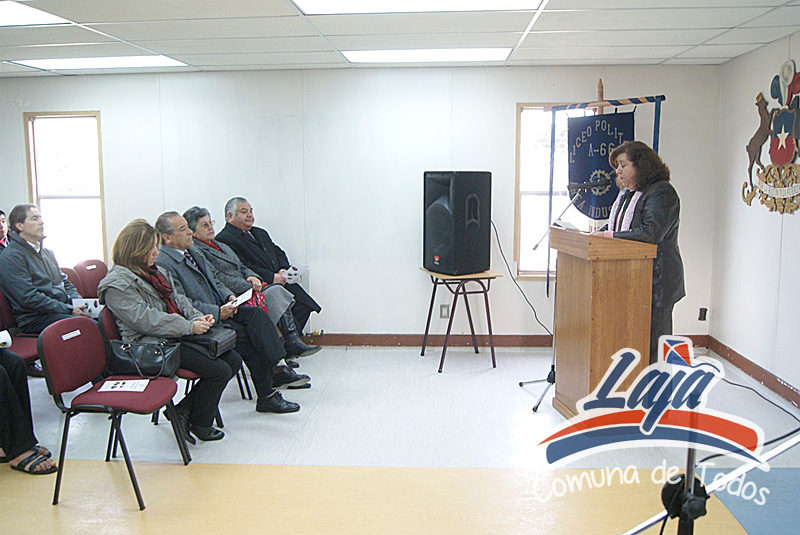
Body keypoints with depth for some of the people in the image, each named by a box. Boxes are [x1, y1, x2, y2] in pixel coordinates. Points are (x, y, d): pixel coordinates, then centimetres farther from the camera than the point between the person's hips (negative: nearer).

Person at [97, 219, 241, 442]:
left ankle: (185, 410, 6)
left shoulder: (156, 271, 18)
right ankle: (199, 425, 4)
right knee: (219, 371, -19)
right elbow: (146, 320, -21)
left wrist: (198, 317, -4)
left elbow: (177, 300, 17)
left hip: (177, 337, 10)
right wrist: (190, 327, -24)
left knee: (233, 359, 1)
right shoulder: (117, 284, -11)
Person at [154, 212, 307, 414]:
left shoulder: (193, 251, 15)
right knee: (245, 335, -21)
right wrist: (217, 313, -21)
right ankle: (267, 396, -12)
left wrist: (228, 296, 3)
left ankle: (277, 368, -14)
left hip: (219, 308, 9)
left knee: (256, 314, -13)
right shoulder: (162, 264, -14)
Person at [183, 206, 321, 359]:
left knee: (277, 290, -17)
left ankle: (292, 343, -22)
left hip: (246, 289, 8)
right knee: (274, 294, -23)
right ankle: (292, 344, -18)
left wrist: (253, 277, -2)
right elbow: (217, 278, -14)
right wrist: (250, 286, -16)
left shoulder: (222, 246, 25)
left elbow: (242, 267, 23)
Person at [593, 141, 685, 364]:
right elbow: (614, 225, 24)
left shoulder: (661, 193, -12)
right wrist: (597, 234, 4)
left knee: (651, 341, -1)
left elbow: (651, 233, -24)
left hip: (656, 281, -8)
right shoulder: (626, 192, 16)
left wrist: (612, 236, -19)